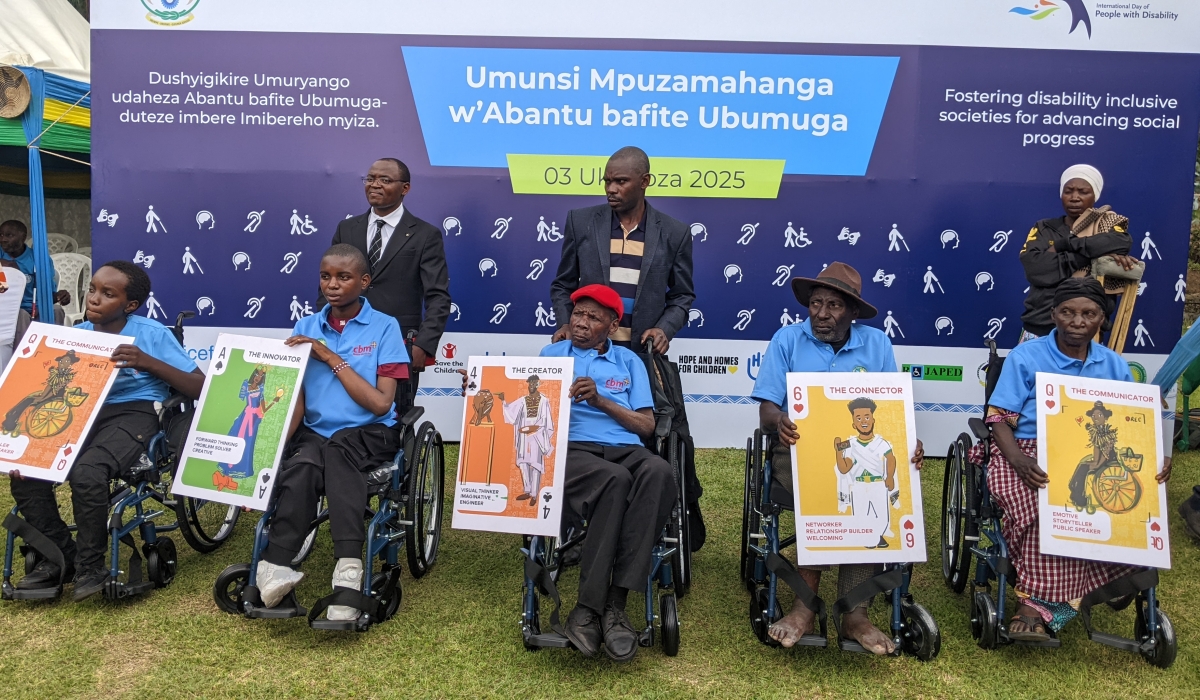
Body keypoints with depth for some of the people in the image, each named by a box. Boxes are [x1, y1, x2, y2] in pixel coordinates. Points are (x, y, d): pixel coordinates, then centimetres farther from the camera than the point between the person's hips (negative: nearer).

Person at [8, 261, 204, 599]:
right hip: (82, 414, 6)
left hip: (133, 414, -5)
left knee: (86, 473, -32)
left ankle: (90, 565, -6)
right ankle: (60, 557, 5)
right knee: (24, 473, -17)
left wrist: (148, 362, -21)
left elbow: (199, 387, -9)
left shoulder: (152, 334, -4)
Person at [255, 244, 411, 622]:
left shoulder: (385, 327, -1)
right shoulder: (306, 327, 11)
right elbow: (295, 398, 6)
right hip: (313, 433, 3)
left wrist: (331, 358, -11)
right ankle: (276, 568, -35)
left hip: (368, 435, -2)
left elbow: (380, 403, -9)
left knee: (335, 451, -36)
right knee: (301, 464, -33)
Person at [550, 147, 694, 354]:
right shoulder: (581, 221, 2)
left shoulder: (674, 233, 0)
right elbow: (563, 285, 8)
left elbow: (681, 296, 7)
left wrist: (664, 329, -11)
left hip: (643, 353, 0)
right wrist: (566, 324, -8)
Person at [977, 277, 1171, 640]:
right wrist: (1019, 461, -23)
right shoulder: (1025, 357, 1)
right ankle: (1036, 604, -23)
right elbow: (999, 417, -4)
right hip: (1029, 455, -4)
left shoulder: (1115, 366, 13)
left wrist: (1155, 458, -10)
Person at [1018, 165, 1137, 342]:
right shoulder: (1043, 228, 10)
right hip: (1038, 329, 2)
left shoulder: (1109, 224, 9)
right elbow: (1033, 268, -9)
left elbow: (1122, 242, -16)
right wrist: (1089, 254, -13)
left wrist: (1061, 245, -12)